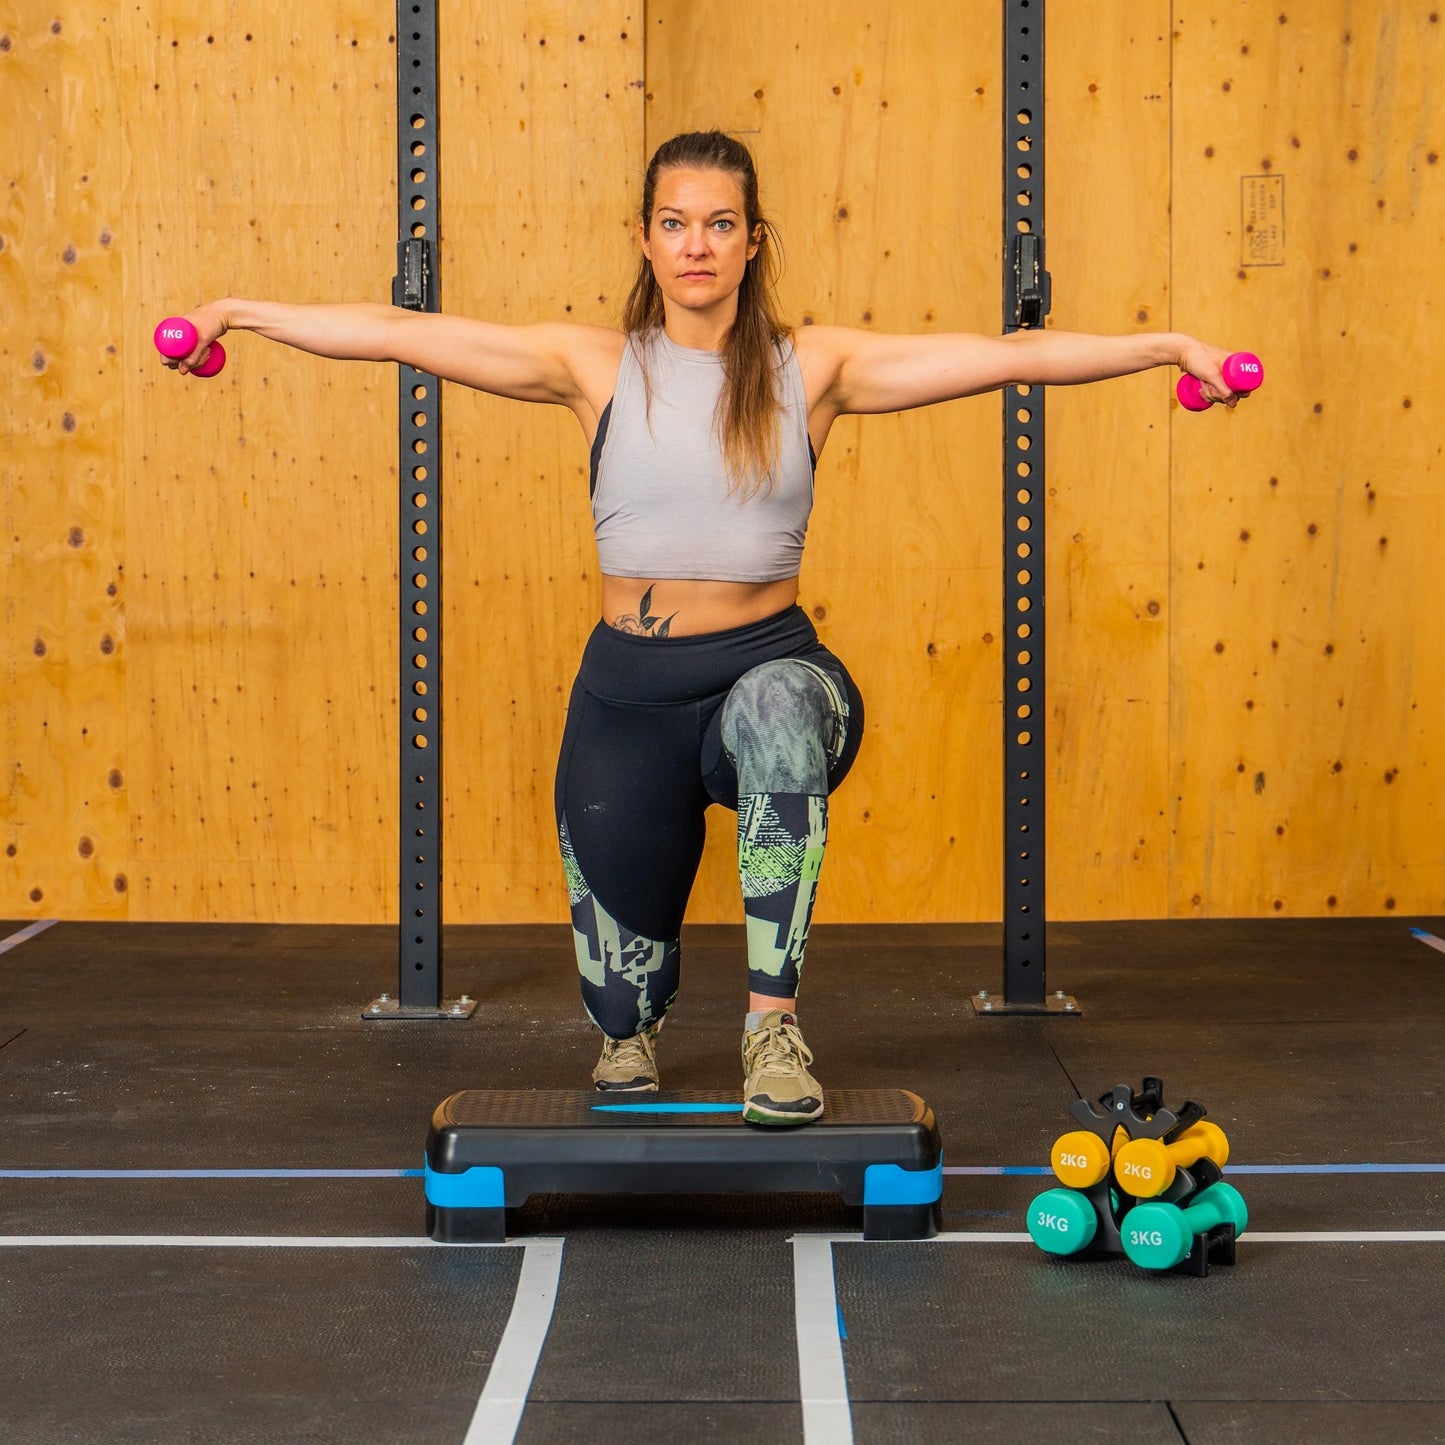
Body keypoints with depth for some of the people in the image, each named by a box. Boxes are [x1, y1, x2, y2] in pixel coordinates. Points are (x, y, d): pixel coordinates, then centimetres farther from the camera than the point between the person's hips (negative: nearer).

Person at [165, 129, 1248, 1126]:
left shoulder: (814, 366, 0)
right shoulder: (594, 366, 1)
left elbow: (1011, 356, -6)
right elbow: (404, 335, 0)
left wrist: (1168, 346, -12)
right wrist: (241, 313, -3)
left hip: (769, 665, -1)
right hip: (630, 686, 2)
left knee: (781, 709, -41)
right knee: (621, 998, 10)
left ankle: (775, 1019, -31)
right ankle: (633, 1041, 52)